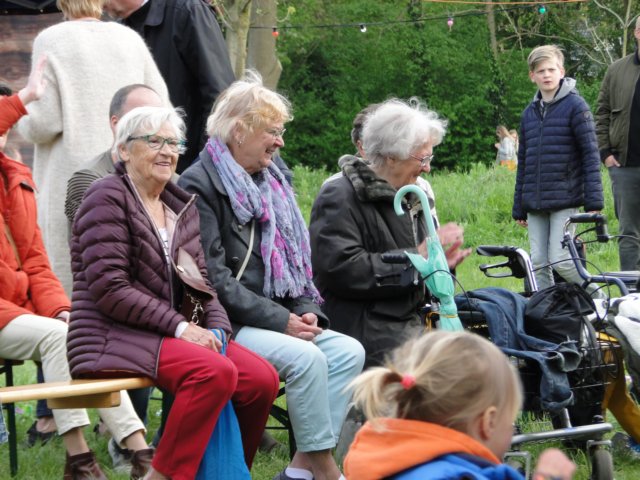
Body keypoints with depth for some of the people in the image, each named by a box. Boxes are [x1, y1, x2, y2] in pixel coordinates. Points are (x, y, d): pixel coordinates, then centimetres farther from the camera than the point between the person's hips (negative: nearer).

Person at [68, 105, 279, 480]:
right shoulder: (108, 198, -6)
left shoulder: (183, 206, 19)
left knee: (262, 378, -15)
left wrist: (217, 328, -5)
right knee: (215, 371, -31)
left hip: (177, 334, 8)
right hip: (113, 337, -7)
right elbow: (109, 289, -15)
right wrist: (179, 326, -17)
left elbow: (201, 281, 16)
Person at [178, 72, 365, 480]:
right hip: (226, 324, -8)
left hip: (276, 319, 8)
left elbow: (296, 260, 19)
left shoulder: (271, 183, 18)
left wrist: (306, 311, -1)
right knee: (305, 356, -28)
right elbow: (213, 278, -16)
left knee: (348, 351, -12)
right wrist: (280, 320, -17)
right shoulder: (199, 186, -8)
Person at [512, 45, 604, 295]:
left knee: (560, 259, -11)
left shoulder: (575, 106, -3)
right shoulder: (529, 113, 14)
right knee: (538, 263, 4)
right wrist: (518, 208, 17)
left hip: (564, 199, -6)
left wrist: (594, 199, -13)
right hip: (535, 203, 6)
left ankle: (598, 299, 7)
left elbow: (590, 153, -7)